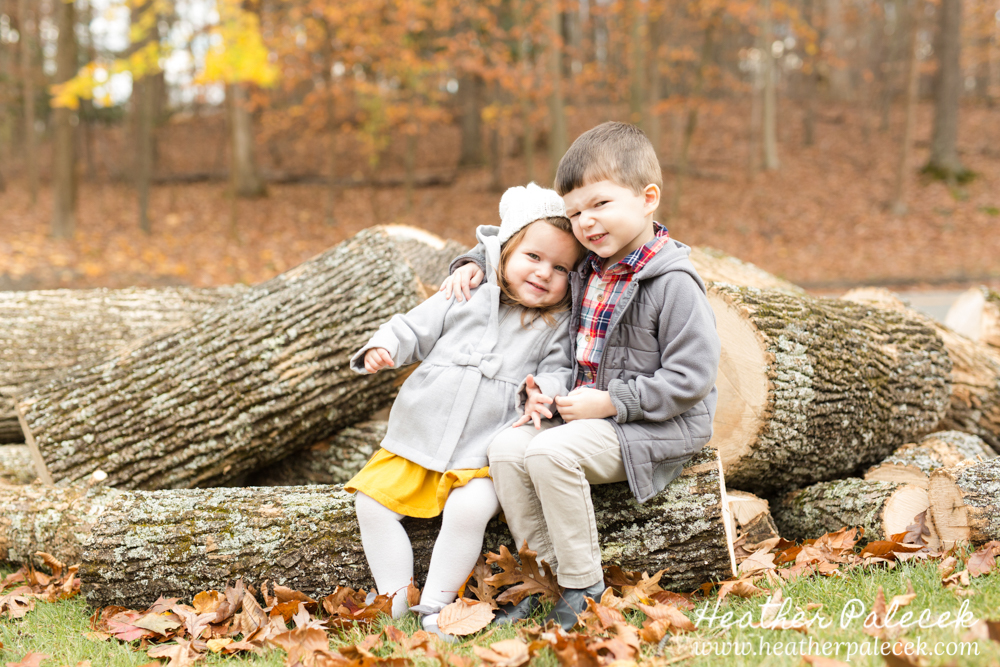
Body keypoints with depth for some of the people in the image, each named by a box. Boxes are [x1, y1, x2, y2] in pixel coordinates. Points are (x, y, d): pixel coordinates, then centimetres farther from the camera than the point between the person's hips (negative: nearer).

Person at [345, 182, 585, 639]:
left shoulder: (557, 325, 3)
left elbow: (559, 368, 2)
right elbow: (416, 329, 10)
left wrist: (544, 389, -21)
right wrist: (382, 349, -8)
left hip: (481, 455, -3)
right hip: (416, 439, 3)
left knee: (469, 509, -29)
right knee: (373, 498, -10)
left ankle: (436, 605, -13)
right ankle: (394, 597, 0)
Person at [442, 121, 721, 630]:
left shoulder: (674, 284, -17)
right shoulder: (586, 267, 8)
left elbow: (692, 378, -19)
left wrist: (612, 402, -20)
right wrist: (475, 263, 11)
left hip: (659, 428, -8)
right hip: (592, 413, 8)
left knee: (550, 452, -28)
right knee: (507, 449, -11)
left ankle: (585, 587, -16)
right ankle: (547, 577, -5)